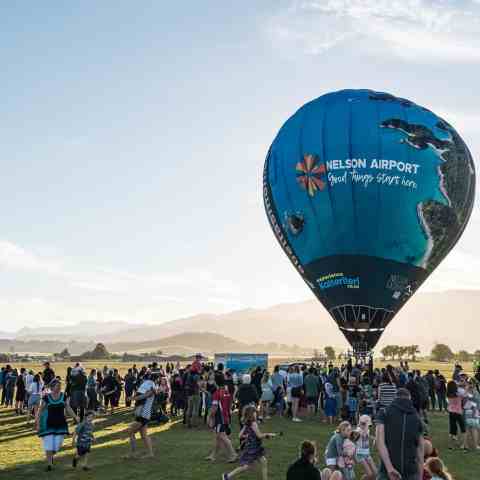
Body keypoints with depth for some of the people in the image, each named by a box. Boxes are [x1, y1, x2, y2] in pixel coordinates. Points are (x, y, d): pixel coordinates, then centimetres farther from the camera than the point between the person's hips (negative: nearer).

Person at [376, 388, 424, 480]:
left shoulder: (384, 413, 2)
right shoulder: (417, 418, 9)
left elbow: (380, 442, -13)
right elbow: (420, 454, 8)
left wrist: (389, 468, -18)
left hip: (387, 472, -2)